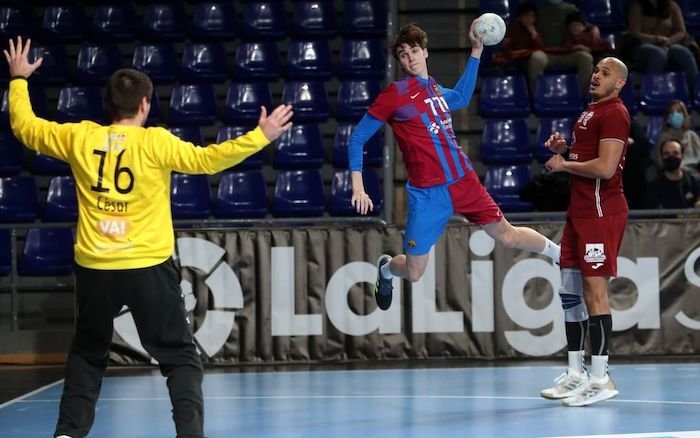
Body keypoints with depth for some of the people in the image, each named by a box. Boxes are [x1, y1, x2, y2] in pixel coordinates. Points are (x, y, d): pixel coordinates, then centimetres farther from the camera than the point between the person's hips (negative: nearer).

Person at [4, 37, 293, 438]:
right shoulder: (155, 142, -10)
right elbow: (207, 160, -16)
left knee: (87, 355, 22)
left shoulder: (79, 138, 0)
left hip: (94, 267, 3)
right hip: (149, 266, -3)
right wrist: (262, 135, -12)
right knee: (181, 357, 5)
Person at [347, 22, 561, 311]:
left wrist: (477, 51, 30)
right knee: (413, 273, 2)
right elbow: (357, 138, -5)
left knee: (506, 234, 9)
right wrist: (358, 187, -15)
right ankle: (386, 269, 36)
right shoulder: (395, 94, -8)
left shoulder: (434, 89, 10)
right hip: (428, 193, -4)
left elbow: (461, 99, 34)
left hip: (464, 181, 4)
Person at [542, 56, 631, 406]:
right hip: (579, 211, 10)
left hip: (601, 213, -10)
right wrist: (563, 150, 11)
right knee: (570, 291, 11)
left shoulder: (614, 114, -12)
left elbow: (605, 167, -22)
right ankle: (575, 374, 17)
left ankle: (601, 380, -9)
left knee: (594, 291, -11)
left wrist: (563, 164, -11)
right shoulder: (590, 112, 19)